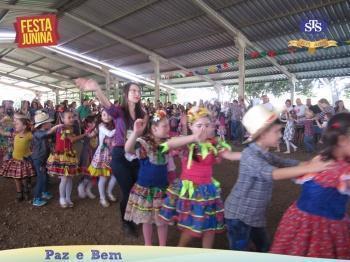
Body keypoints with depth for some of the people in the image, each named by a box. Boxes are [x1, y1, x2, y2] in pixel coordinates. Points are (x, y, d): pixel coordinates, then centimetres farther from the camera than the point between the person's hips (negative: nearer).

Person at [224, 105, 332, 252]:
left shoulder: (266, 154, 6)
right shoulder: (250, 155, -24)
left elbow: (289, 164, 1)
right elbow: (272, 173, -37)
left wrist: (312, 163, -16)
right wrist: (309, 169, -39)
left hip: (255, 214, 9)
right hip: (239, 215, -9)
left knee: (264, 248, 23)